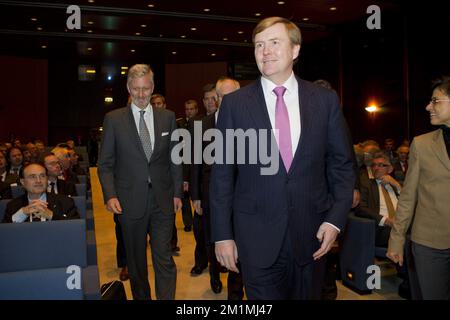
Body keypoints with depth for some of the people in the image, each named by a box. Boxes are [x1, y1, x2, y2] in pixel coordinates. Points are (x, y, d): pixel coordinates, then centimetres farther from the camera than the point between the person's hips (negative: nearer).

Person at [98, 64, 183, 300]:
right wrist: (110, 195, -10)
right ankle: (141, 297, 34)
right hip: (130, 201, 0)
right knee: (136, 261, 15)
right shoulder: (113, 119, 1)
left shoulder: (168, 117, 5)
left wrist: (177, 192, 5)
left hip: (162, 200, 0)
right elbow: (105, 163, 1)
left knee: (164, 260, 0)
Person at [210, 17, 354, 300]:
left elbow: (342, 164, 5)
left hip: (312, 234, 2)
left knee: (309, 295, 19)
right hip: (256, 237, -1)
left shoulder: (326, 100, 0)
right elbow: (222, 173, -2)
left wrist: (336, 219, -5)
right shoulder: (234, 103, -3)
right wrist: (223, 234, -4)